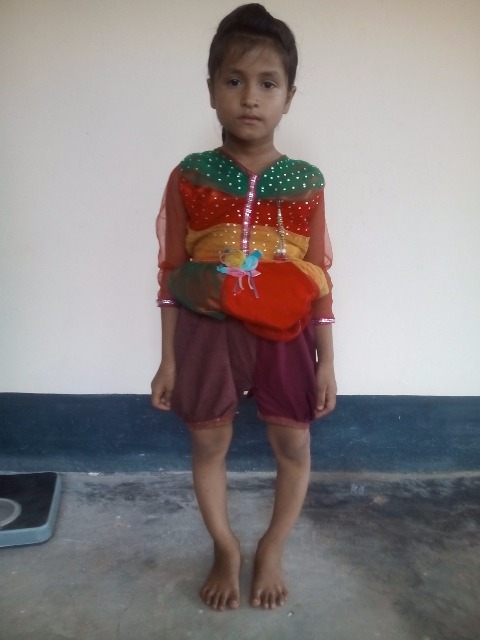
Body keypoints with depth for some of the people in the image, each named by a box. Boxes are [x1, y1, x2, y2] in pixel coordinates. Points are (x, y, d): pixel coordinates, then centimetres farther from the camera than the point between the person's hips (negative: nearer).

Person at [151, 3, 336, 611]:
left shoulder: (305, 183, -4)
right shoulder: (189, 178, -6)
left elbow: (319, 278, 0)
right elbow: (171, 276, -2)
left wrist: (326, 360, 0)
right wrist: (168, 359, -1)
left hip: (284, 335, 1)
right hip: (208, 333, 0)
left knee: (293, 447, 11)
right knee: (209, 445, 13)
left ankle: (271, 549, 39)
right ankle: (225, 549, 40)